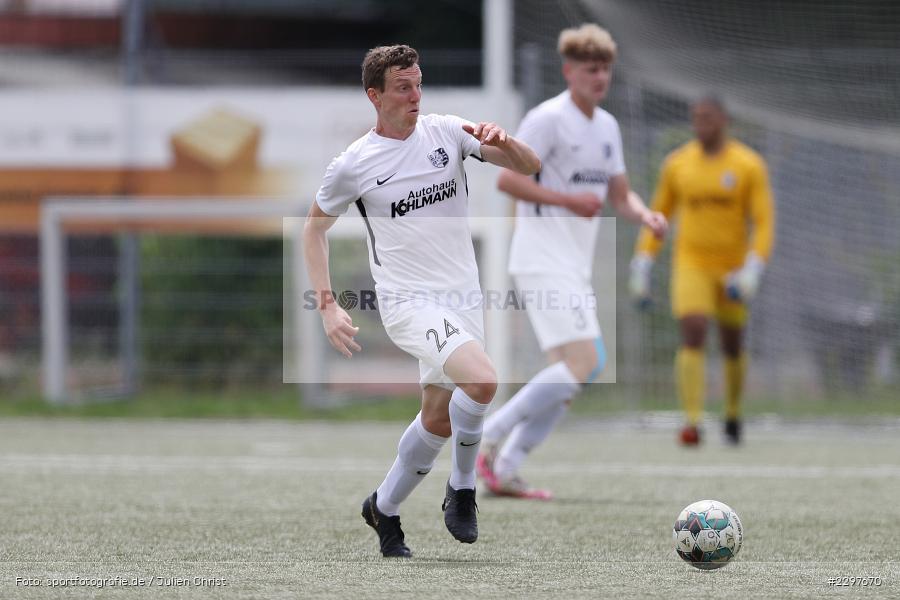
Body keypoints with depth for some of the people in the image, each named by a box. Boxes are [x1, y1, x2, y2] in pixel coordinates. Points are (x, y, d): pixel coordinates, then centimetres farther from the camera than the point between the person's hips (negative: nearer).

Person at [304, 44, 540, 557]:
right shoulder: (353, 164, -6)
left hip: (463, 299, 5)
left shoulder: (448, 132, 1)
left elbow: (529, 166, -1)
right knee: (482, 379, -27)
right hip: (408, 301, -5)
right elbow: (316, 226, 9)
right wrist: (327, 305, 1)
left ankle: (384, 509, 33)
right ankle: (463, 489, -7)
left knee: (439, 421, 11)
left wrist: (502, 140, -24)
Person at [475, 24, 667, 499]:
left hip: (574, 265, 9)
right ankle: (489, 437, -12)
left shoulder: (607, 126, 17)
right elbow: (507, 179, -15)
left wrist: (646, 216, 1)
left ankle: (503, 470, 11)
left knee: (571, 372, 7)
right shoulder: (548, 119, -10)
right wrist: (569, 200, -22)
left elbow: (620, 195, 22)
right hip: (542, 260, -9)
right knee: (582, 363, -19)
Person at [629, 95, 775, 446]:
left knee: (733, 347, 12)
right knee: (693, 337, -20)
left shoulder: (749, 165, -5)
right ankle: (692, 422, -24)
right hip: (690, 265, 0)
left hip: (732, 269, 0)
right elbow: (658, 217, 10)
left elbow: (764, 222, -8)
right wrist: (642, 265, 4)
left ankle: (732, 413, 38)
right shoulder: (677, 164, 2)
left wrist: (753, 269, -20)